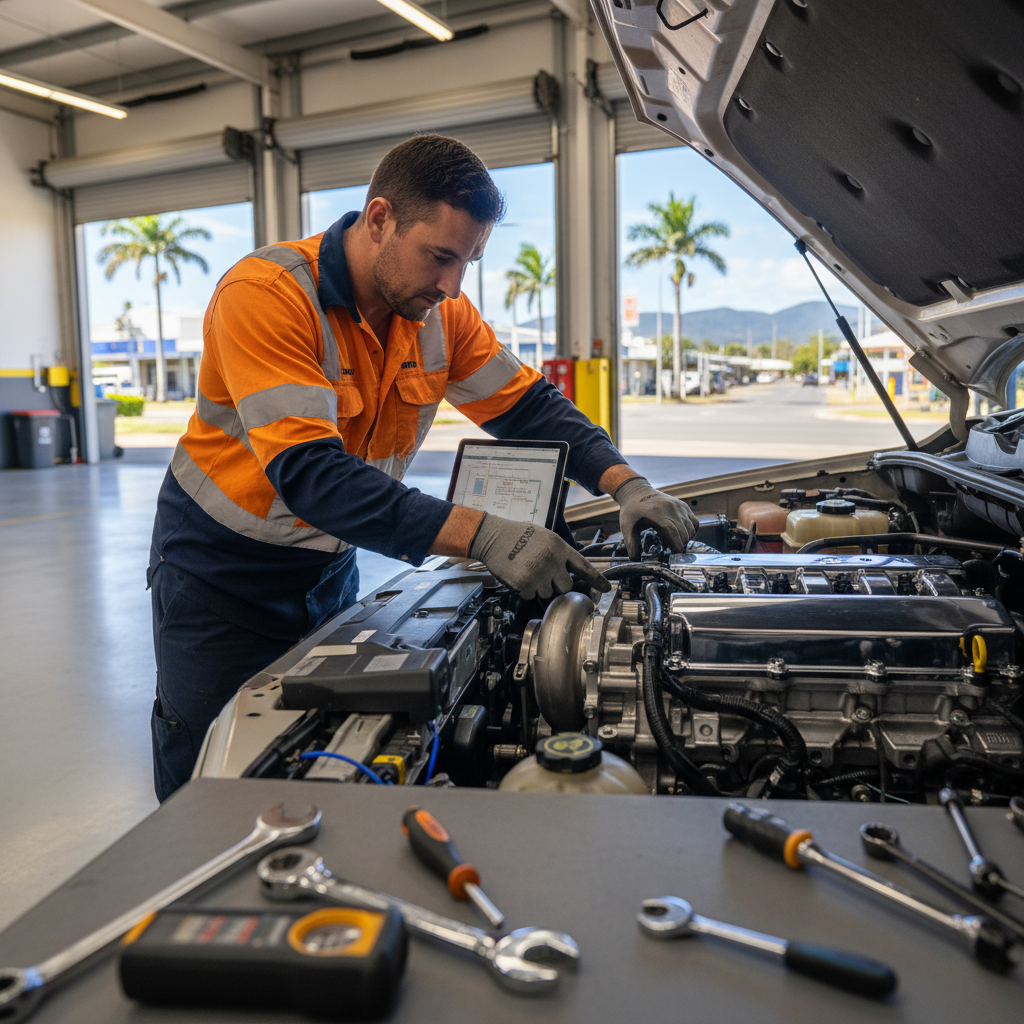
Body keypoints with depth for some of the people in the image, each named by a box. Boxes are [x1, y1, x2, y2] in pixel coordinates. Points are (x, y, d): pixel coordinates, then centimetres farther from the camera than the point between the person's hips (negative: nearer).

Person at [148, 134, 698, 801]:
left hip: (330, 566, 5)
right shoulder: (265, 295, -27)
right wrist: (484, 537, -43)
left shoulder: (441, 312, -7)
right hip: (219, 570, -5)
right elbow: (308, 472, -36)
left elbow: (530, 405, 0)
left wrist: (627, 485, -17)